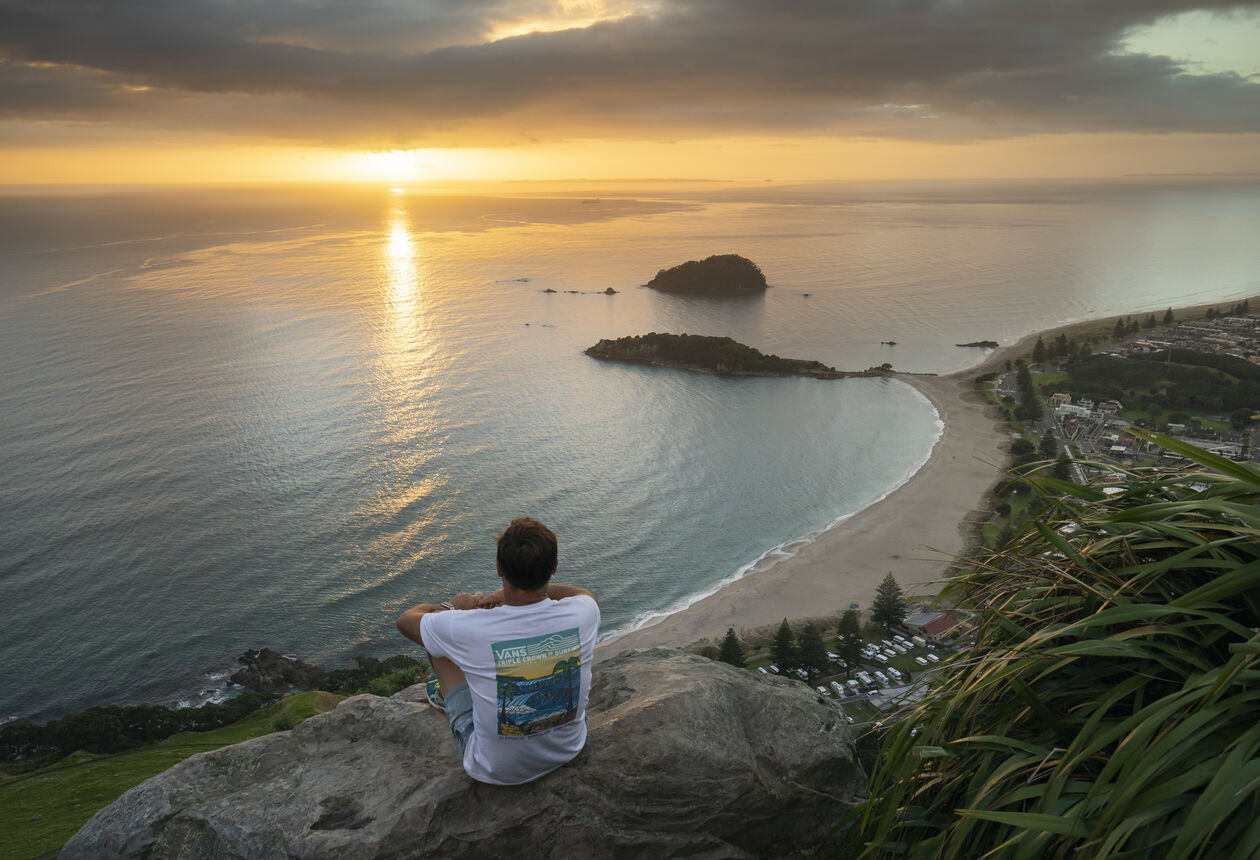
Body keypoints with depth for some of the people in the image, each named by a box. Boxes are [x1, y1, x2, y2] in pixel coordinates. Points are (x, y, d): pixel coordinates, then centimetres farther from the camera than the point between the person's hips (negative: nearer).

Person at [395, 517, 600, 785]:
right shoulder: (583, 612, -23)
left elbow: (405, 620, -6)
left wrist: (460, 605, 10)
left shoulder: (465, 628, -30)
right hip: (569, 748, 3)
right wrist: (504, 595, 0)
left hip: (497, 770, -3)